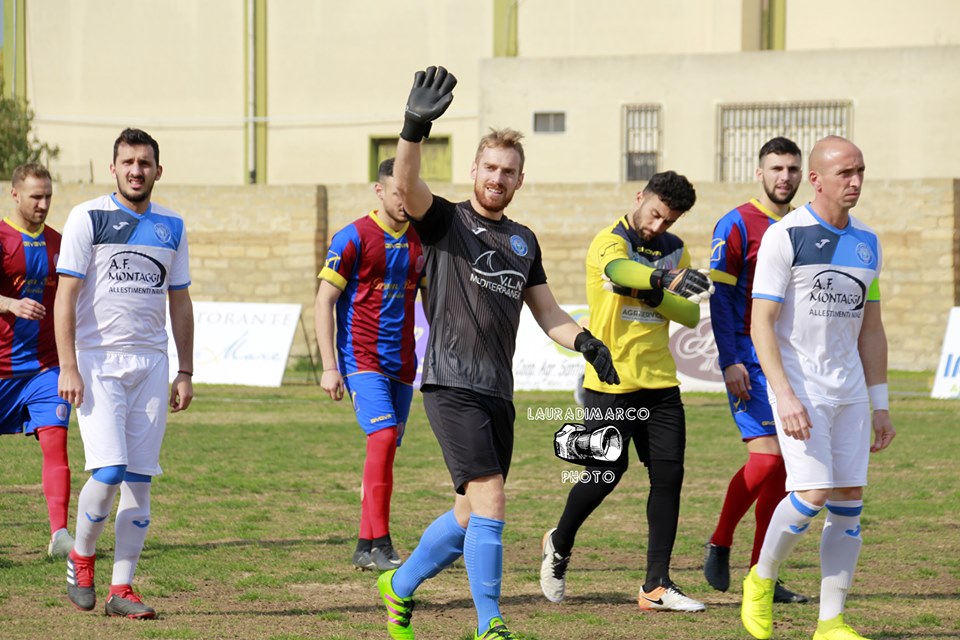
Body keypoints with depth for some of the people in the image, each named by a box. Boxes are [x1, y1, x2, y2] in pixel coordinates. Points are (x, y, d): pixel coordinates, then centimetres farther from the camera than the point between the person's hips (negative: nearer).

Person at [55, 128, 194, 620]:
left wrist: (186, 373, 11)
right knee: (108, 471, -15)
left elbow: (180, 302, 16)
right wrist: (68, 367, -13)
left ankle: (122, 588, 5)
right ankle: (81, 559, 10)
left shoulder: (171, 227, 11)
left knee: (139, 479, 1)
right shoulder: (88, 218, -3)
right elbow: (66, 295, -5)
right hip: (98, 360, -4)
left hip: (150, 365, 4)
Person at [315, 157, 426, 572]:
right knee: (382, 437, -19)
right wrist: (329, 367, -12)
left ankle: (364, 547, 13)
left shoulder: (419, 241, 11)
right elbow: (325, 300, -6)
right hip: (361, 357, -6)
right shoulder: (354, 237, -6)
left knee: (385, 449, 6)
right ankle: (380, 544, -18)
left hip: (401, 363, 6)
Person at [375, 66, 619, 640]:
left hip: (498, 393, 7)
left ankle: (400, 585, 34)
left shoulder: (523, 241, 18)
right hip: (453, 384, -7)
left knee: (471, 516, 12)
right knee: (489, 502, -16)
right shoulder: (446, 220, -1)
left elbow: (548, 312, 22)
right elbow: (407, 185, -21)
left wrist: (584, 341, 2)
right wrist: (416, 127, -39)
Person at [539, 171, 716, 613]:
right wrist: (668, 279, -52)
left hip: (660, 382, 5)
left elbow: (691, 315, 2)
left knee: (668, 476, -4)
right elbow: (622, 270, -34)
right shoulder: (608, 243, -9)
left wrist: (653, 296, -17)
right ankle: (559, 544, 25)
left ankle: (657, 586, 0)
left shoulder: (675, 250, 11)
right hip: (611, 382, -5)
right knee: (607, 473, -4)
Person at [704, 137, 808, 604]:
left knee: (783, 466, 3)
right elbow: (720, 297, -8)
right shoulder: (737, 225, -4)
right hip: (751, 360, -6)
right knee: (766, 457, -14)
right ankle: (720, 544, 7)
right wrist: (730, 362, -15)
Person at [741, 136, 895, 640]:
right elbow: (761, 323, -12)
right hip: (799, 386, -6)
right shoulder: (785, 236, -9)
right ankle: (761, 579, 8)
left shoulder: (867, 243, 11)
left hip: (849, 391, 6)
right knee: (813, 493, -16)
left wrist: (880, 404, 13)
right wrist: (784, 397, -21)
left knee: (849, 501, 1)